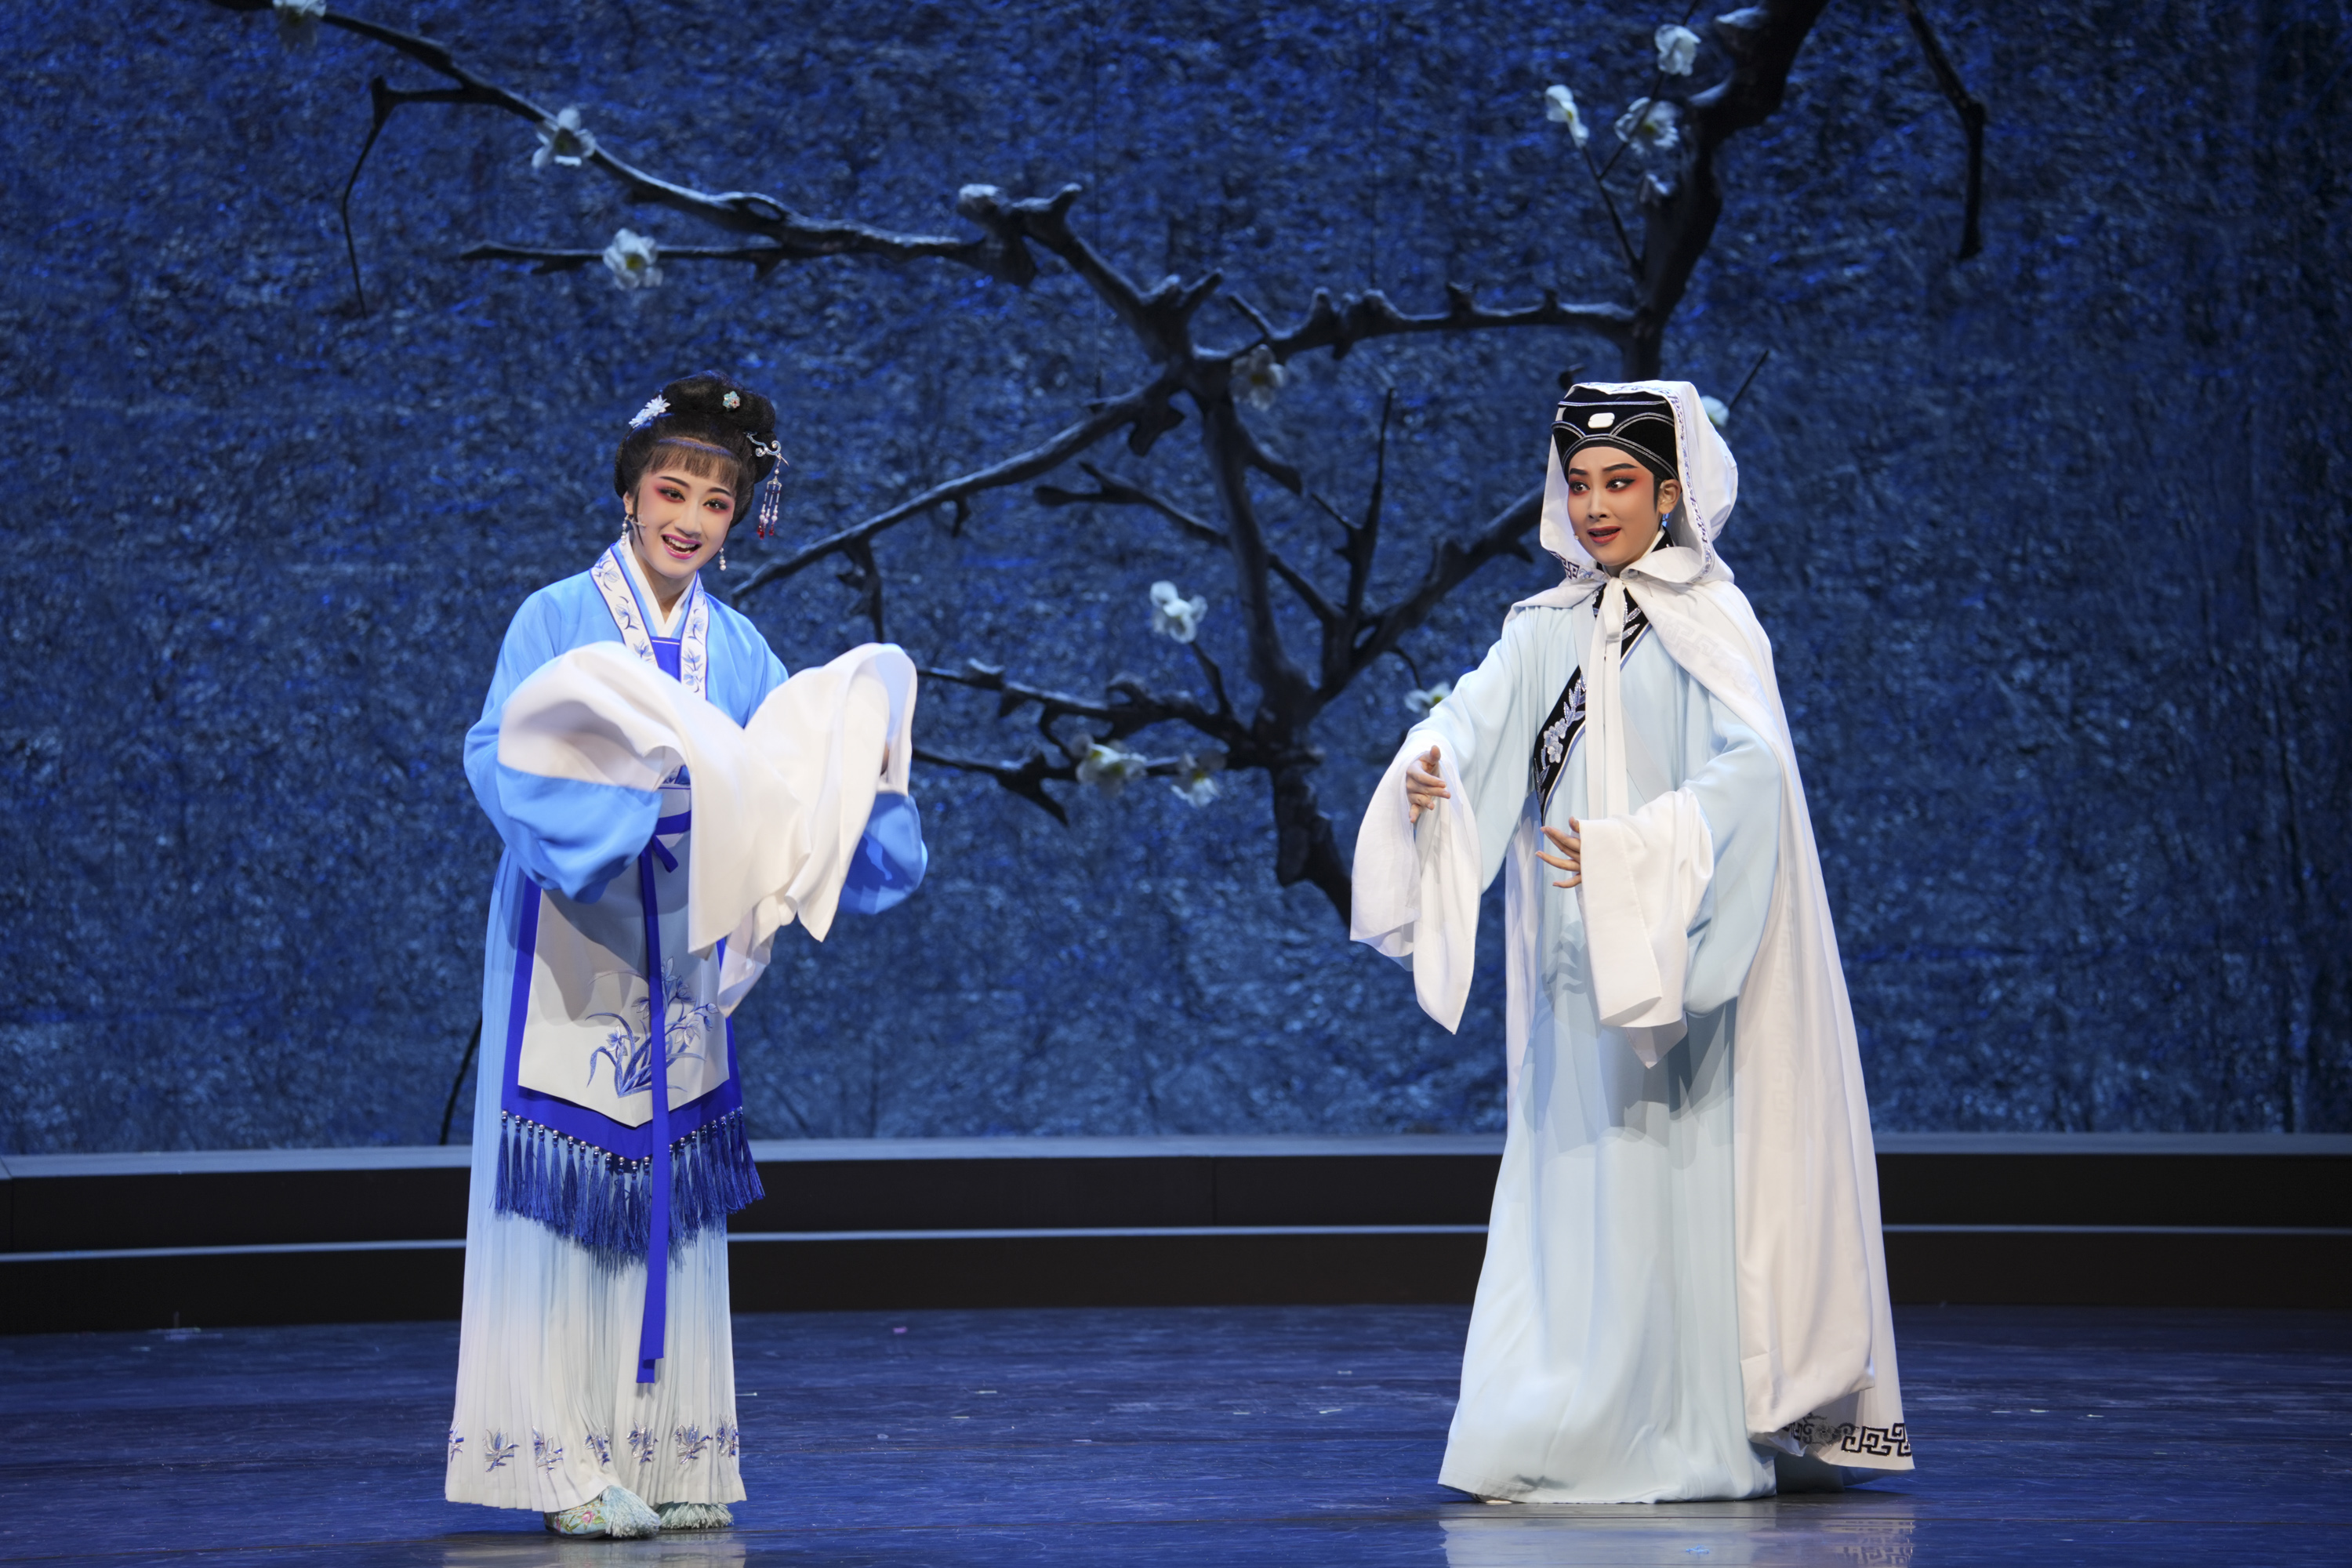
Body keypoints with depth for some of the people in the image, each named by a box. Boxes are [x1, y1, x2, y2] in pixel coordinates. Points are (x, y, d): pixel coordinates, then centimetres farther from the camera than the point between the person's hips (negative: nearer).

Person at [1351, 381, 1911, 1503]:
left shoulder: (1711, 625, -4)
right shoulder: (1545, 631, 13)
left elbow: (1752, 768, -18)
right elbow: (1471, 724, 0)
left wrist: (1633, 850, -29)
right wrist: (1423, 779, -23)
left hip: (1671, 959, -5)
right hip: (1569, 964, 5)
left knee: (1668, 1178, -8)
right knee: (1570, 1186, 4)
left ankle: (1690, 1438, -3)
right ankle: (1568, 1435, 9)